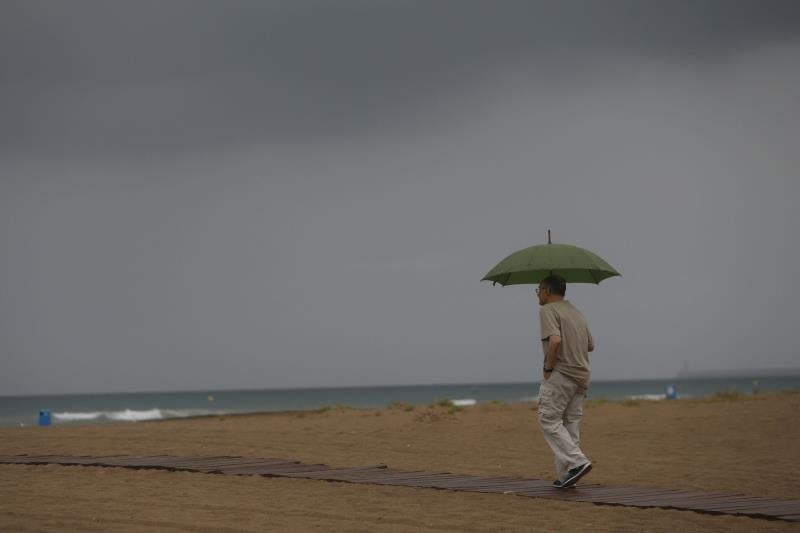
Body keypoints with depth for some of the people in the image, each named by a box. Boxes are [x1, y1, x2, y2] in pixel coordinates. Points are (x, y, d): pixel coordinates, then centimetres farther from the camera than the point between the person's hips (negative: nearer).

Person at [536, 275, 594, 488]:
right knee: (571, 423, 10)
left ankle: (577, 462, -20)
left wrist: (548, 367, -14)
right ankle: (565, 475, 9)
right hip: (581, 375, 8)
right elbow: (590, 345, 23)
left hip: (560, 374, -8)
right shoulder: (576, 312, 21)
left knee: (549, 420, -5)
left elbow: (555, 340, -23)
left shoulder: (548, 310, -8)